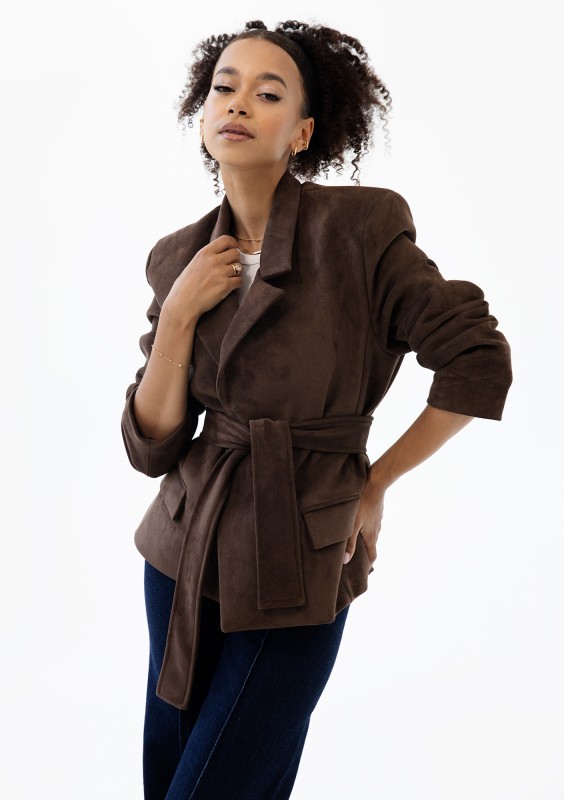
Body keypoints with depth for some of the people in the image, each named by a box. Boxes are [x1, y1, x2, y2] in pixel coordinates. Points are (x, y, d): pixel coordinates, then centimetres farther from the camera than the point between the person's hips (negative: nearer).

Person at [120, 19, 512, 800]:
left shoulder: (361, 226, -14)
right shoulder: (179, 258, 1)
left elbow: (478, 362, -10)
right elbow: (152, 446, -2)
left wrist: (375, 482, -5)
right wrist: (180, 312, -14)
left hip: (296, 570, -5)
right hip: (185, 554, 5)